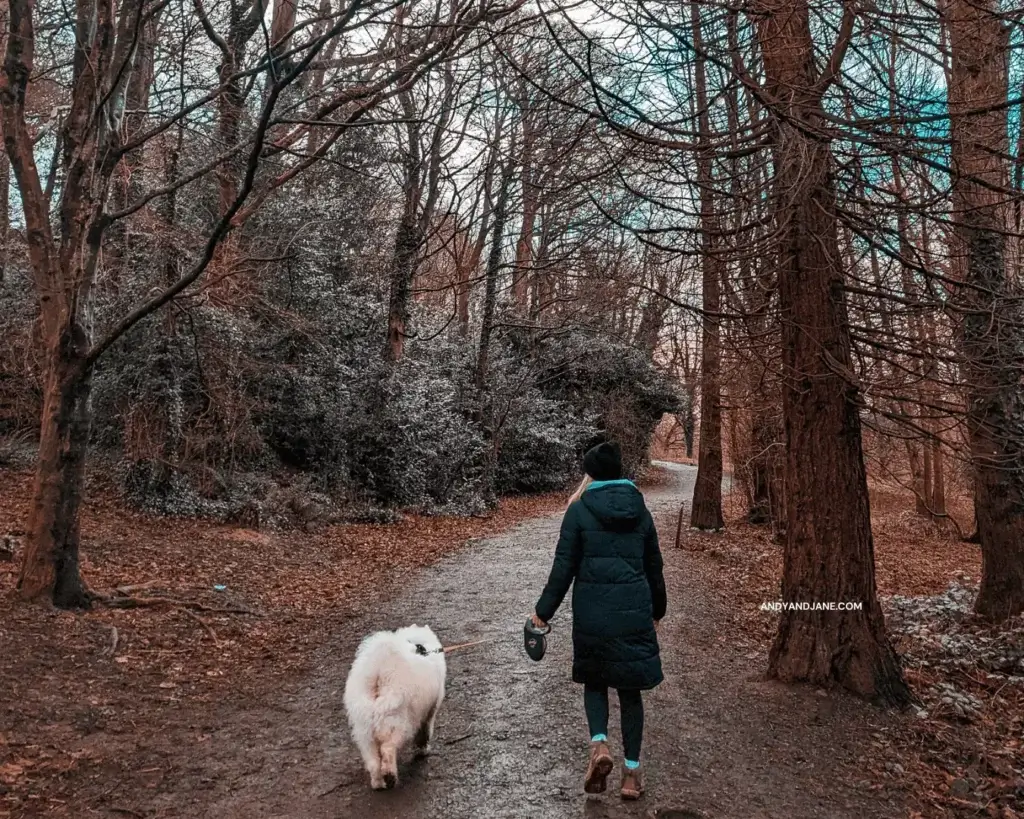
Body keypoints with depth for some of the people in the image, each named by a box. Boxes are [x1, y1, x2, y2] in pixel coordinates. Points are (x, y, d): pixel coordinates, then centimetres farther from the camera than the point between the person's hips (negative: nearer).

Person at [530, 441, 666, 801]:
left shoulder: (579, 510, -6)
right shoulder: (640, 510, 5)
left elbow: (563, 568, -8)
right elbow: (654, 567, 12)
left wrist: (543, 610, 2)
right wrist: (657, 610, 26)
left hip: (592, 611, -2)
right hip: (634, 610, 3)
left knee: (594, 680, 18)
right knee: (630, 688, 13)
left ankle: (599, 744, -3)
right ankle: (632, 770, 17)